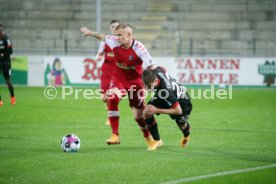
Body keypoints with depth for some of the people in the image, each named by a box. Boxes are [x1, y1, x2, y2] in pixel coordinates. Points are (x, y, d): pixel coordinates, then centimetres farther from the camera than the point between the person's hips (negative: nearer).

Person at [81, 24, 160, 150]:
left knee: (139, 115, 3)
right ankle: (115, 135, -19)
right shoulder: (114, 42, -14)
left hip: (135, 81, -3)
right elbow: (103, 37, 7)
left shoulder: (139, 48, -27)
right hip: (118, 78, 3)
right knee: (111, 98, -27)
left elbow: (151, 67, -27)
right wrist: (90, 33, 22)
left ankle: (149, 139, 32)